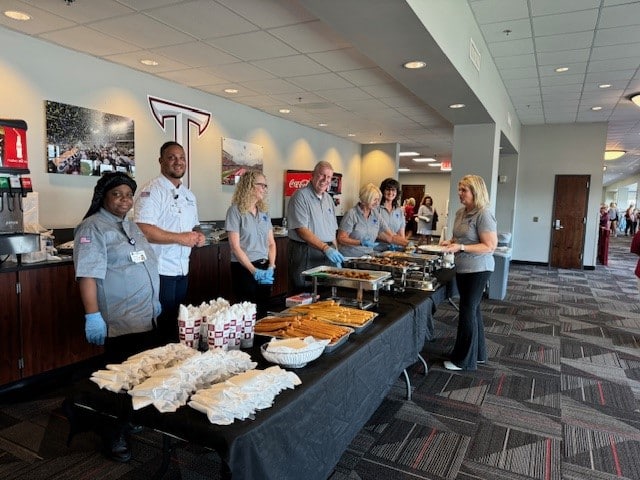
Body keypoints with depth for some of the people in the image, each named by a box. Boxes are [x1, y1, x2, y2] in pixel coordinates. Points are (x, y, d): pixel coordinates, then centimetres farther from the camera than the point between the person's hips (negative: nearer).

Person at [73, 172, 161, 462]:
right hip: (119, 321, -9)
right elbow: (88, 275, -19)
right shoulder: (92, 228, -11)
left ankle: (133, 419, 35)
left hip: (145, 317, 9)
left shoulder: (131, 226, 16)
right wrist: (93, 316, -24)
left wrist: (153, 301, 22)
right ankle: (114, 436, 18)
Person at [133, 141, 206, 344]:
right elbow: (143, 230, -23)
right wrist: (181, 238, -19)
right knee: (163, 325, 1)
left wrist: (197, 236, 1)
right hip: (160, 270, -8)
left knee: (178, 322, 17)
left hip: (182, 269, 8)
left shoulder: (188, 195, 15)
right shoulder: (151, 191, -12)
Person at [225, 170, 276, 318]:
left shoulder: (264, 211, 9)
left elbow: (271, 243, 10)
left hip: (265, 268, 6)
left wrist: (271, 267, -5)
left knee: (262, 313, 12)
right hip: (244, 268, -6)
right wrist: (254, 270, -17)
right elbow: (235, 246, -12)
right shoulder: (236, 210, -9)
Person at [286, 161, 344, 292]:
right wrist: (325, 248, -23)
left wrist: (335, 253, 12)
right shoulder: (301, 196, -10)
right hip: (305, 254, -7)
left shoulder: (328, 198, 15)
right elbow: (302, 230, -18)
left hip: (328, 253, 7)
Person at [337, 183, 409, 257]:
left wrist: (408, 243, -5)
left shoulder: (376, 215, 7)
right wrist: (360, 242, -23)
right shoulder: (352, 214, -9)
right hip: (350, 258, -5)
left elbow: (391, 237, 7)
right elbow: (341, 239, -11)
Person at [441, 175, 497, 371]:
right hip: (463, 268, 8)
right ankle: (478, 353, 30)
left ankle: (464, 360, 11)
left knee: (468, 311, -2)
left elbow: (490, 246, -21)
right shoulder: (460, 213, 8)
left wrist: (461, 247, -26)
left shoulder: (483, 214, -17)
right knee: (473, 309, 16)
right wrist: (450, 242, 1)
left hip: (477, 270, -8)